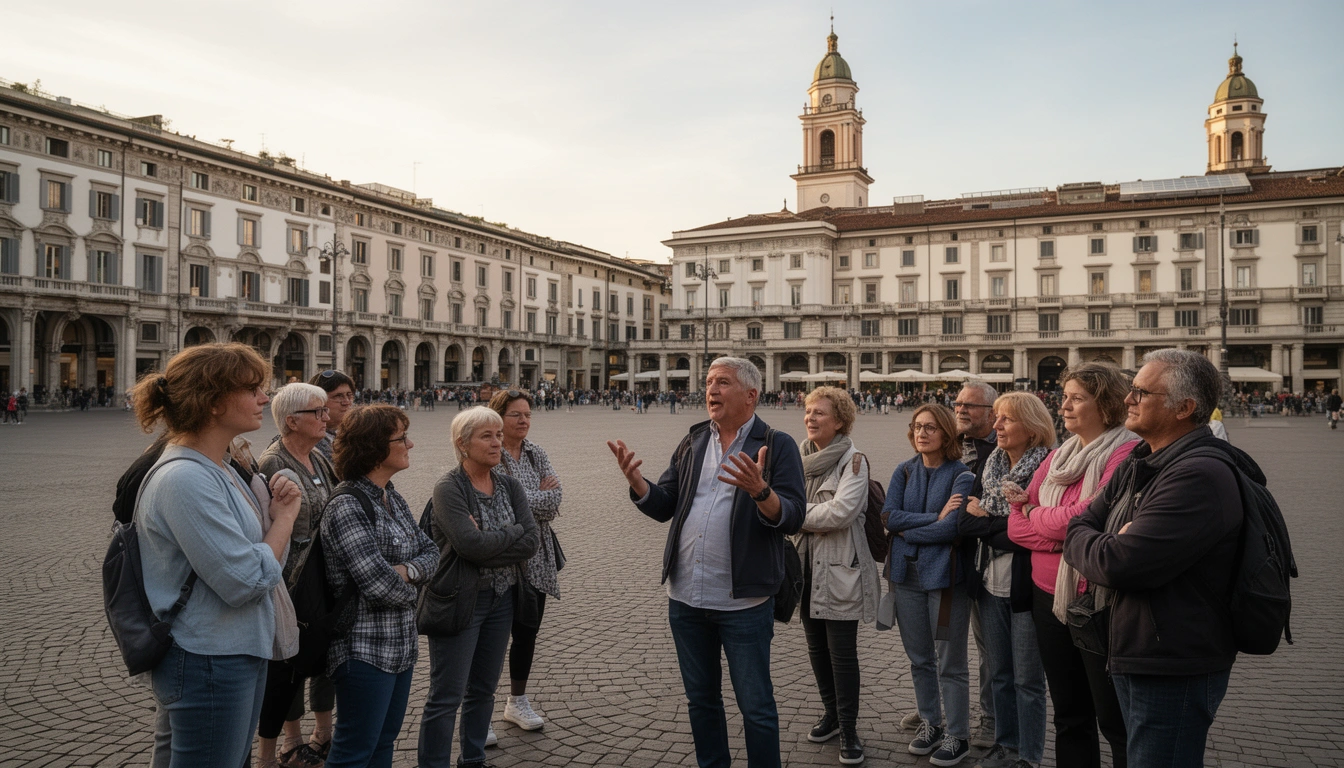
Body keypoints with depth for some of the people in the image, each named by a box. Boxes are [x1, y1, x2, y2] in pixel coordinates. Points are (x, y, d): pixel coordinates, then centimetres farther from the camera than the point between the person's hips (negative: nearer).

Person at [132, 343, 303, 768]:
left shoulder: (221, 468, 8)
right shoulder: (184, 478, -22)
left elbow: (258, 553, 13)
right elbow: (244, 582, -25)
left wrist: (273, 511, -5)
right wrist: (285, 515, -12)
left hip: (241, 654, 10)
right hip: (209, 665, -10)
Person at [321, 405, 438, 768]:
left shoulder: (392, 498, 8)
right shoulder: (347, 506, -20)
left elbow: (430, 550, 8)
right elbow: (379, 584, -25)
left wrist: (408, 570, -13)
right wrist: (409, 589, -5)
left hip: (401, 644, 9)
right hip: (365, 650, -9)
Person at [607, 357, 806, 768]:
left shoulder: (777, 446, -6)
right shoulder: (693, 443, 9)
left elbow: (793, 517, -15)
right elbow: (662, 506, 7)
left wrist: (760, 490, -34)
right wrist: (635, 480, -12)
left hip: (743, 602, -5)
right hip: (686, 598, 5)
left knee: (755, 705, 6)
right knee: (701, 698, 19)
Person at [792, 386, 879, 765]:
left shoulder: (853, 460, -12)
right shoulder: (801, 458, 8)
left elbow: (841, 511, -22)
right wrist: (817, 515, -10)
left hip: (840, 568, -6)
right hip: (806, 565, 6)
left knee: (842, 652, -1)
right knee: (817, 647, 15)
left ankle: (849, 730, 12)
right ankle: (832, 713, 33)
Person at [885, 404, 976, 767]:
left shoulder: (962, 475, -8)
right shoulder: (904, 472, 6)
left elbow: (952, 528, -19)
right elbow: (889, 516, -7)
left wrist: (907, 530, -9)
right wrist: (934, 517, -15)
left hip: (944, 575, -5)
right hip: (906, 574, 5)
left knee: (950, 662, 4)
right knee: (919, 658, 15)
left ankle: (958, 736, 18)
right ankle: (930, 723, 31)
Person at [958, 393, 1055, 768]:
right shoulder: (988, 466, 5)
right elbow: (964, 522, -1)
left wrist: (984, 523, -11)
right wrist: (1004, 527, -17)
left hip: (1026, 588, -6)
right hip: (990, 585, 6)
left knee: (1027, 680, 7)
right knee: (999, 674, 18)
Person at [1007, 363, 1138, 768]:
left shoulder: (1128, 453, -13)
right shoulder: (1057, 456, 10)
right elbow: (1015, 525, 4)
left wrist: (1035, 515, -4)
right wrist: (1067, 535, -14)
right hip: (1049, 596, 7)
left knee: (1115, 721, 4)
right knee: (1068, 715, 19)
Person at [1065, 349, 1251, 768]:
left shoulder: (1199, 476, -24)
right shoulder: (1139, 464, 9)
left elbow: (1117, 564, -30)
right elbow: (1080, 527, 8)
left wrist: (1086, 546, -8)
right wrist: (1109, 545, -14)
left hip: (1175, 674, -9)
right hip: (1136, 659, 10)